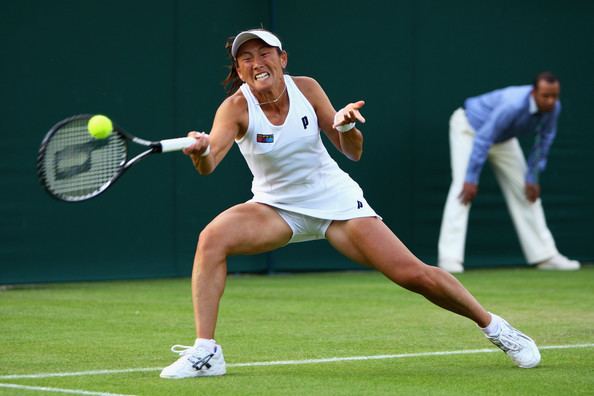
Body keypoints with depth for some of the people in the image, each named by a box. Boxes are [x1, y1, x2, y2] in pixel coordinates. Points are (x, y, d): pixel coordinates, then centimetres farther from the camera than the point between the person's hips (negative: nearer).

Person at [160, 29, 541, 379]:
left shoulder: (306, 88, -12)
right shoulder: (237, 107, -17)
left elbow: (354, 152, -6)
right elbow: (209, 163, -34)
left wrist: (346, 125, -28)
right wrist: (201, 151, -57)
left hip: (335, 200, 0)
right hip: (277, 206, 0)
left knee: (414, 274, -9)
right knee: (212, 238, -29)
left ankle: (493, 326, 14)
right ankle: (205, 352, -25)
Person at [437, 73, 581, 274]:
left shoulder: (553, 108, -21)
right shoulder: (513, 105, -42)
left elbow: (544, 141, -5)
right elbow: (483, 140, -38)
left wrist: (532, 177, -3)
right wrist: (471, 179, -37)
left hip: (504, 139, 7)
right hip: (469, 127, -7)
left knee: (526, 190, 5)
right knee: (463, 189, -22)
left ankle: (545, 255, 11)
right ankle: (450, 258, -27)